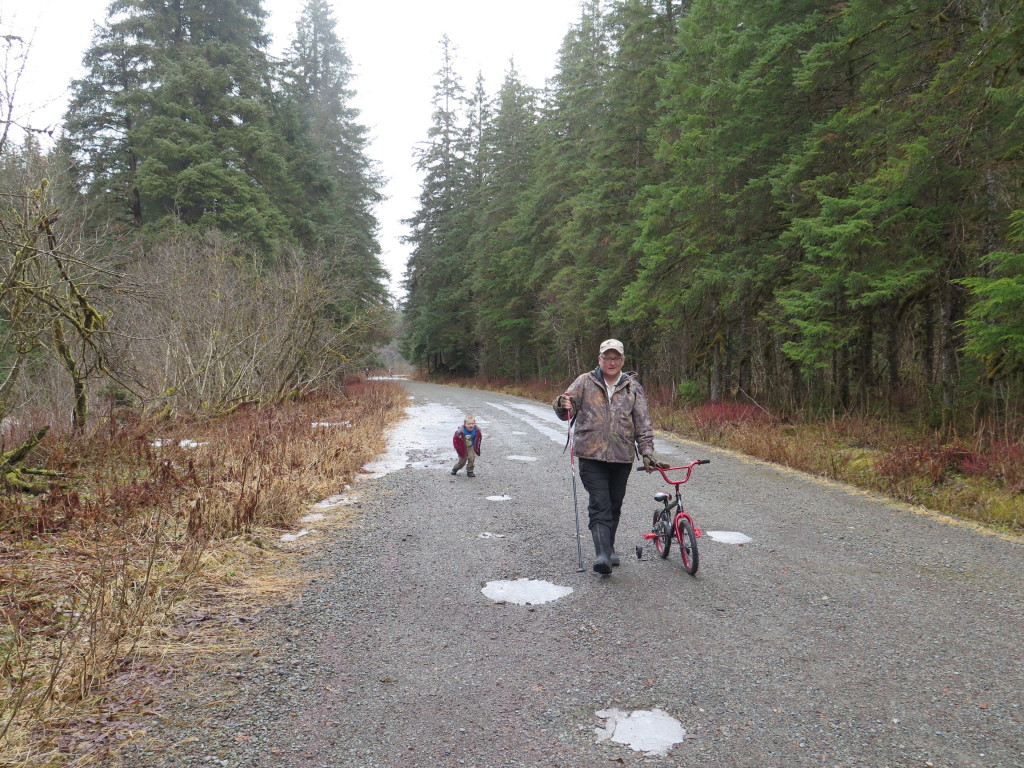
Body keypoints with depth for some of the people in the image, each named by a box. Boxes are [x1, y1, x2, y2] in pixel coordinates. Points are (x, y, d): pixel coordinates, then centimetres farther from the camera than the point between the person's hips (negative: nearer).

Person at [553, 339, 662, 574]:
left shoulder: (633, 387, 7)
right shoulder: (585, 382, 4)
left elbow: (643, 424, 7)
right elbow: (567, 412, 2)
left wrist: (647, 453, -1)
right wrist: (562, 405, -21)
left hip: (622, 457, 3)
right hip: (592, 456, -2)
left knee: (615, 505, 13)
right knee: (600, 504, -12)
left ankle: (609, 548, 30)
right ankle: (602, 553, -17)